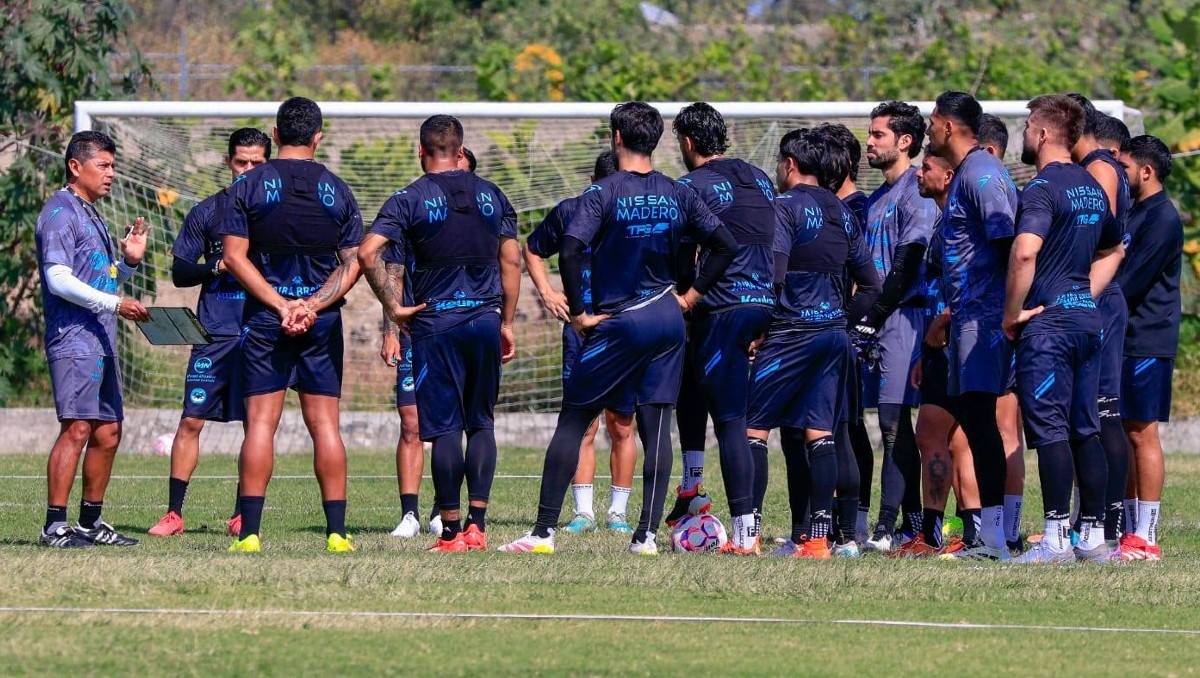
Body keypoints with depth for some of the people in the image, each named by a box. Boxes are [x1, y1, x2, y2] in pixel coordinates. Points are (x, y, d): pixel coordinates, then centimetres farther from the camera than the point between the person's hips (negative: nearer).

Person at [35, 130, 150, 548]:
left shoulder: (91, 215, 22)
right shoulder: (60, 212, -8)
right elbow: (59, 279, -17)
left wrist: (130, 261, 10)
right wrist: (114, 304, -23)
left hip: (102, 341, 10)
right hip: (74, 338, -10)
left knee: (108, 431, 10)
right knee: (77, 428, -15)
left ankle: (91, 521, 17)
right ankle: (55, 526, -16)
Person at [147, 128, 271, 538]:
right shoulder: (207, 212, 8)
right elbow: (180, 273, 8)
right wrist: (218, 267, -9)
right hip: (214, 334, 0)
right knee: (191, 420, -4)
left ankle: (243, 515, 11)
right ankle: (174, 513, 0)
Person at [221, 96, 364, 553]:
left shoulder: (248, 186, 0)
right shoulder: (336, 190, 4)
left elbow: (235, 256, -6)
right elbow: (353, 262, 1)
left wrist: (280, 304, -8)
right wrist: (313, 305, -6)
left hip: (264, 318, -1)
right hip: (323, 323, 1)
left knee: (260, 423, -2)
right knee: (324, 423, 4)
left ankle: (250, 532, -6)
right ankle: (336, 530, 2)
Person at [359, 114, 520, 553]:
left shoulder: (409, 200, -3)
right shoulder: (491, 195, 8)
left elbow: (368, 252, -15)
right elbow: (512, 261, 8)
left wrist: (393, 307, -7)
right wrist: (506, 322, 14)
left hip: (435, 323, -3)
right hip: (485, 320, 3)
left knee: (445, 428, -1)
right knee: (481, 423, 10)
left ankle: (451, 531, -1)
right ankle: (477, 525, 3)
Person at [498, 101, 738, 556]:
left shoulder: (603, 193, -9)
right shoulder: (677, 195, 5)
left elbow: (570, 250, -21)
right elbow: (725, 245, 7)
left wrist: (578, 312, -11)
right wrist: (692, 295, 11)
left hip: (619, 322, -4)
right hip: (667, 318, 4)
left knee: (572, 423, 2)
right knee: (656, 428, 5)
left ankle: (544, 531, 0)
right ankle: (646, 535, 1)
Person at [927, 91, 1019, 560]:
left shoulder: (981, 174, -12)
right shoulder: (964, 174, 20)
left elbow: (1007, 244, -18)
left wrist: (1011, 310, -21)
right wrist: (952, 311, 28)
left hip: (984, 314, -11)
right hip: (968, 317, 11)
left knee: (979, 416, -14)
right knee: (971, 416, 9)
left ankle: (993, 537, -17)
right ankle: (989, 534, 11)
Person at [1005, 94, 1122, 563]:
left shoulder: (1043, 187, -12)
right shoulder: (1092, 187, 15)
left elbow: (1025, 251, -26)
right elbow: (1112, 251, 30)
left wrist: (1012, 314, -15)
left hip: (1047, 321, -8)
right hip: (1087, 318, 8)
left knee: (1049, 429, -8)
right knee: (1084, 431, 10)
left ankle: (1057, 538, -12)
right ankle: (1093, 534, 11)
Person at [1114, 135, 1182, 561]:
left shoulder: (1162, 218, -12)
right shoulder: (1134, 213, 18)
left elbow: (1131, 282, -17)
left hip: (1147, 343, -9)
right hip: (1121, 338, 9)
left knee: (1141, 431, -9)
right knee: (1122, 434, 9)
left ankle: (1146, 539, -9)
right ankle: (1130, 529, 13)